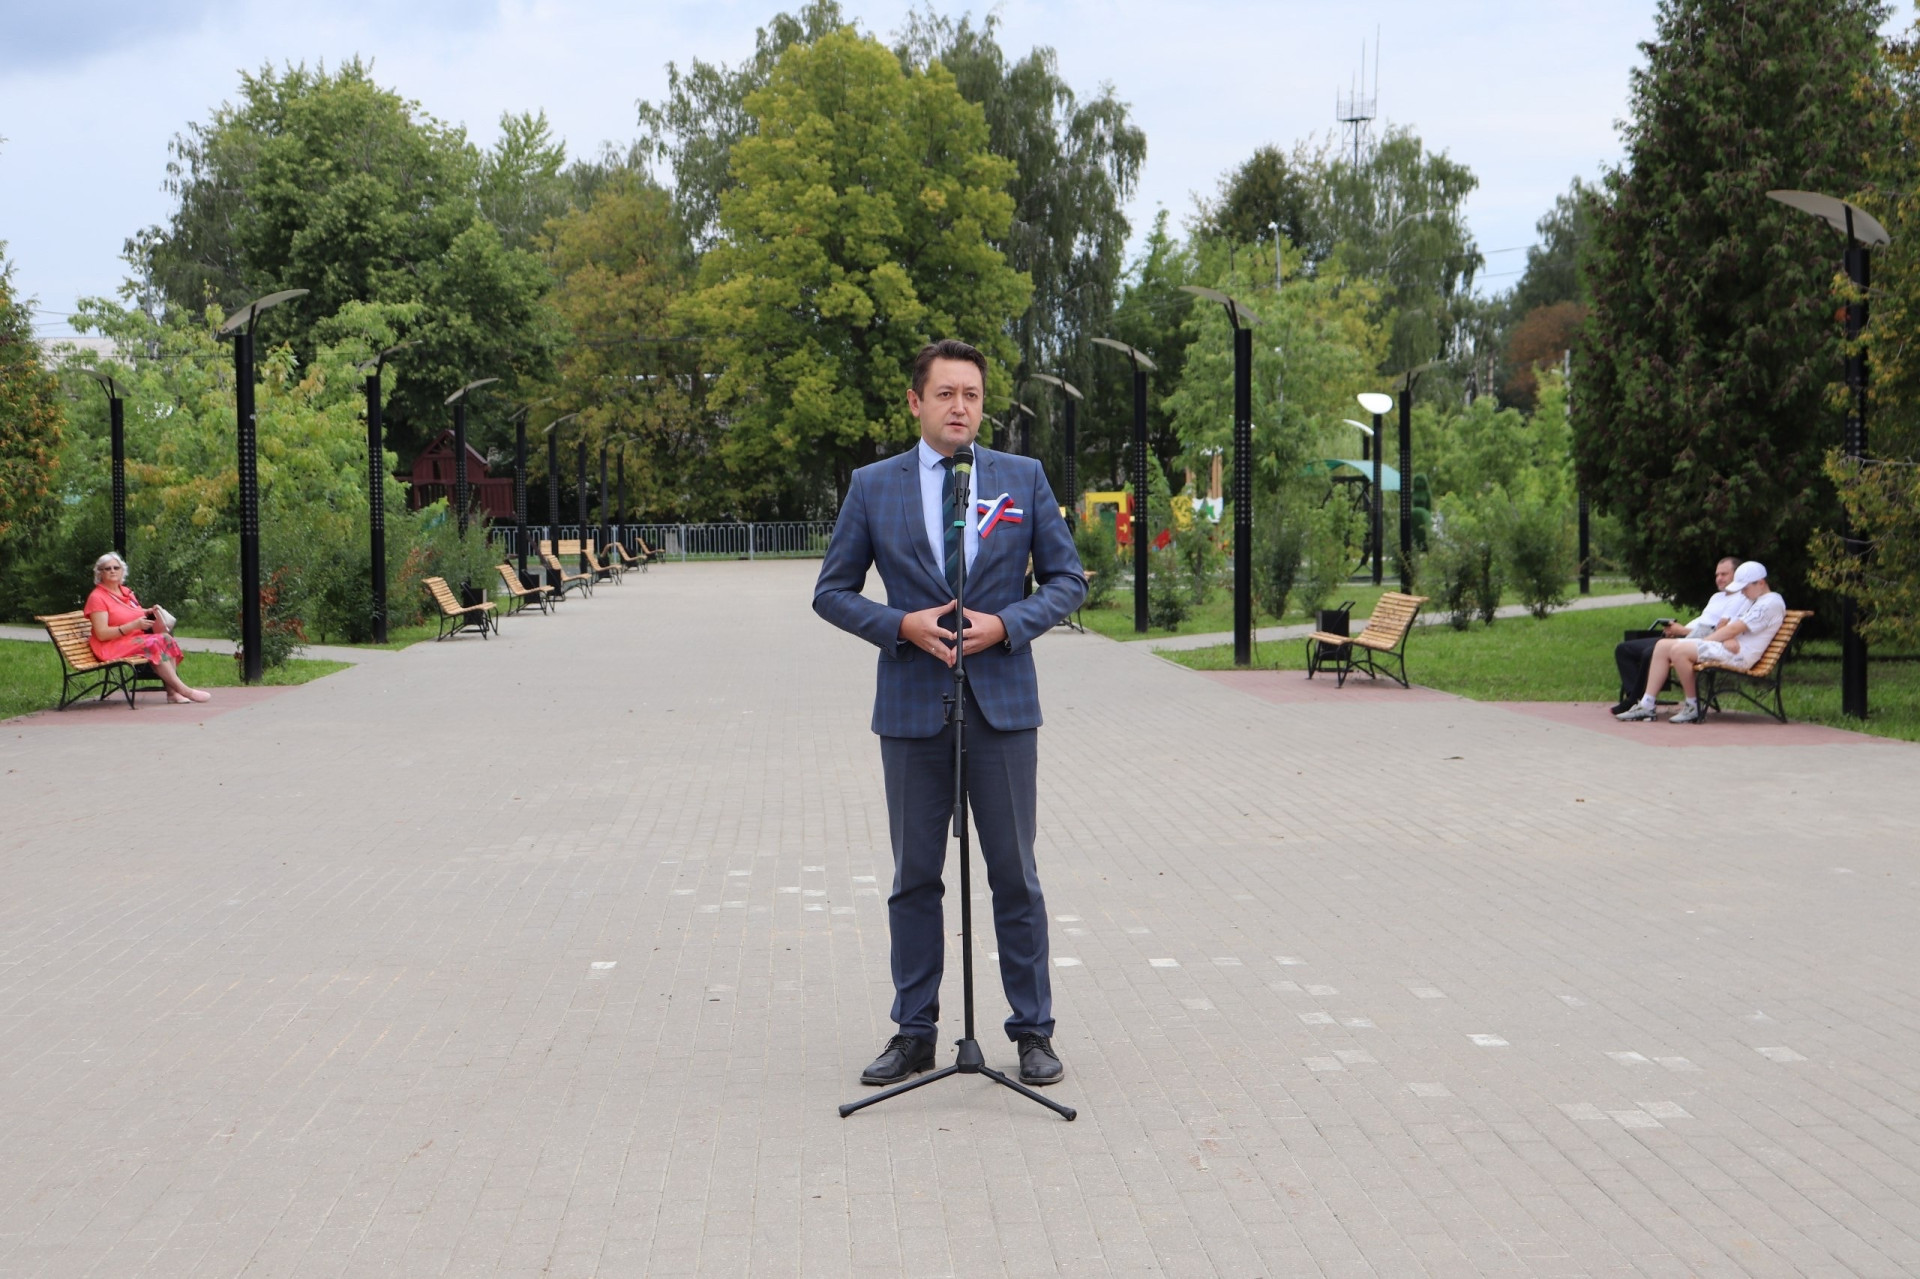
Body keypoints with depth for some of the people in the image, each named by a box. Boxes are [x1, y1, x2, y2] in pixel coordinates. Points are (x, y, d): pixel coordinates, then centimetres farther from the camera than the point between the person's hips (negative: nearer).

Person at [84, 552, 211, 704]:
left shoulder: (126, 592, 16)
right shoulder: (97, 598, -7)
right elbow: (102, 634, -17)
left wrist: (149, 612, 9)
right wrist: (134, 625, -22)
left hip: (137, 639, 8)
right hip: (112, 647, -8)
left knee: (167, 639, -18)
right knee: (154, 644, -29)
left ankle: (172, 692, -30)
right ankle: (183, 690, -28)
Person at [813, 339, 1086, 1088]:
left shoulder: (1024, 479, 5)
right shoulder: (873, 487, 4)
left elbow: (1067, 579, 6)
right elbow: (832, 591, 5)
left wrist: (1007, 624, -12)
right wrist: (901, 625, -12)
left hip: (1003, 704, 0)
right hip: (912, 706, 0)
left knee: (1015, 876, 5)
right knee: (914, 878, 8)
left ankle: (1033, 1031, 15)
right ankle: (913, 1031, 18)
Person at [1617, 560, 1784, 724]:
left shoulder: (1771, 603, -8)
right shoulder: (1750, 600, 25)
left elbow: (1734, 629, -14)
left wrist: (1705, 640, -10)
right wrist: (1727, 640, -4)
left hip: (1738, 655, -11)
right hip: (1726, 647, 11)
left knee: (1679, 650, -27)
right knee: (1663, 646, -1)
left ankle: (1693, 706, -14)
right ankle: (1646, 705, -7)